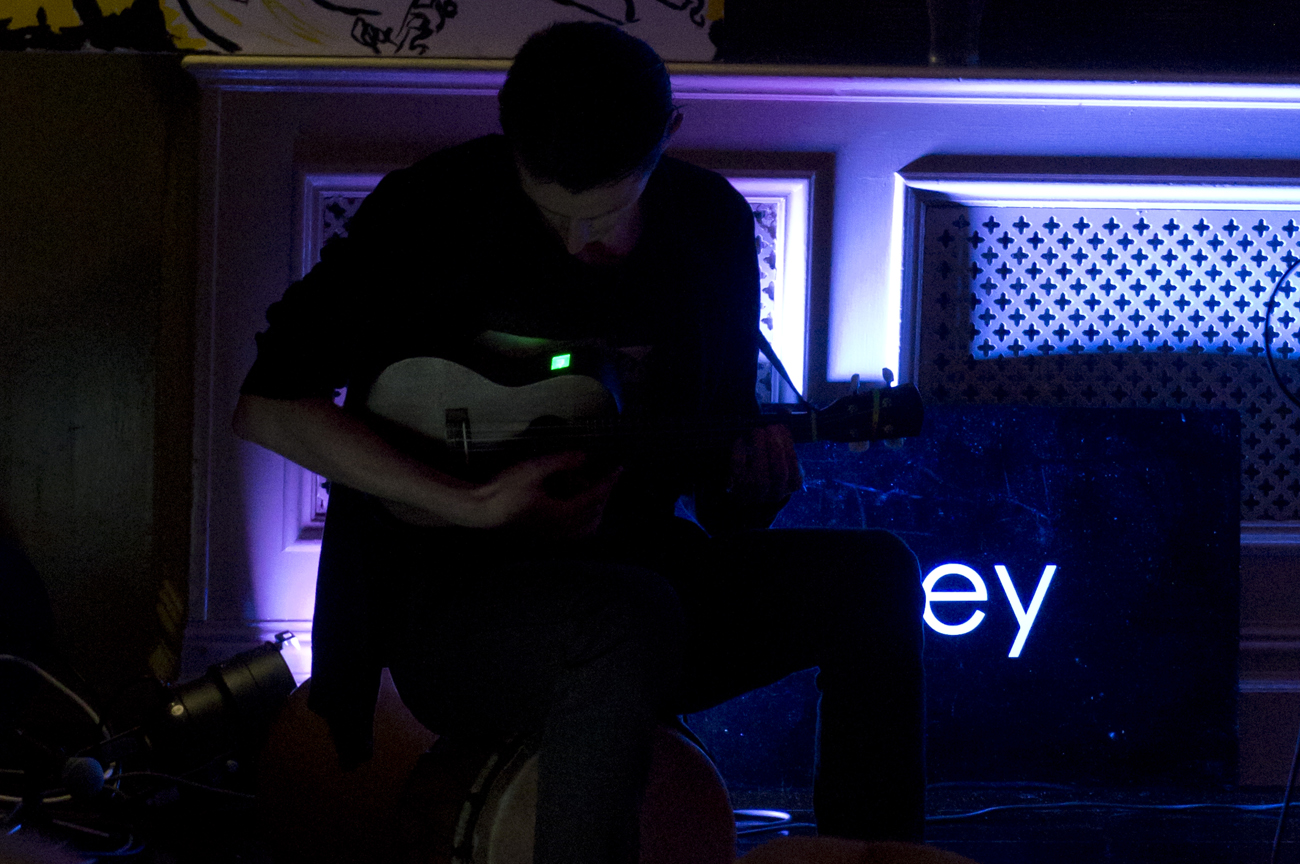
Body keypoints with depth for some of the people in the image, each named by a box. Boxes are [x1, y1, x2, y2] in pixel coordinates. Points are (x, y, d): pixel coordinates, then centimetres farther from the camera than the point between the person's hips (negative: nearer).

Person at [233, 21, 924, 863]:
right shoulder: (438, 208, -9)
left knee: (873, 573, -16)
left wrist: (751, 481, -13)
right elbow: (269, 404, -12)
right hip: (442, 588, -5)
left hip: (631, 564, 5)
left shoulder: (709, 224, 4)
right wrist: (472, 505, -20)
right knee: (632, 618, -37)